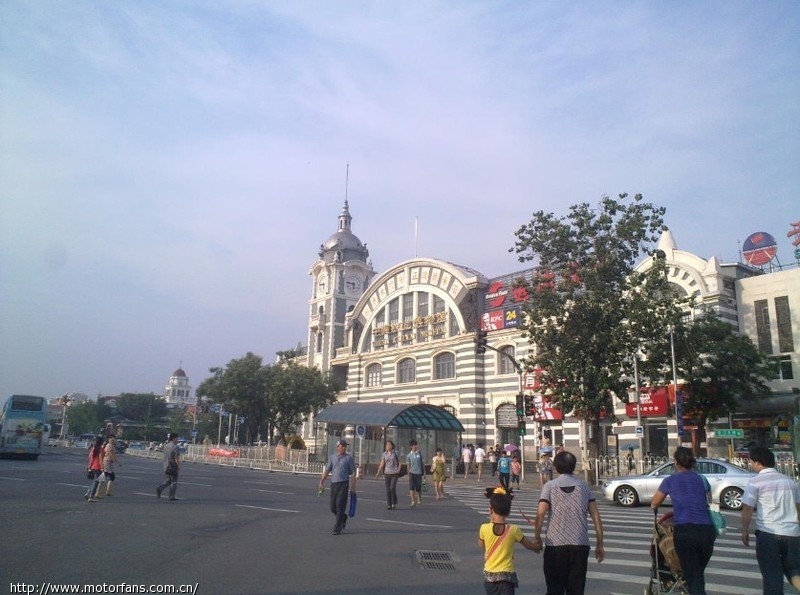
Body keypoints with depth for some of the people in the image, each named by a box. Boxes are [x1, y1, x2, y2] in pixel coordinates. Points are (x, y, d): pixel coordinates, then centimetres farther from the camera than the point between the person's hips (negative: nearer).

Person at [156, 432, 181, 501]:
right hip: (173, 467, -7)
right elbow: (177, 459, -18)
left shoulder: (165, 446, 8)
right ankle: (172, 497, 6)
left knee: (168, 480, 20)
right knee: (174, 482, 4)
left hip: (166, 466, 7)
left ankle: (159, 488, 1)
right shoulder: (175, 447, -16)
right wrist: (179, 466, -7)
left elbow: (165, 456, 14)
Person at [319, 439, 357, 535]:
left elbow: (353, 473, -1)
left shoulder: (349, 457, -2)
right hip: (333, 483, 4)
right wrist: (321, 481, 2)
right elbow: (327, 470, 9)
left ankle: (337, 528, 1)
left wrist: (353, 487, -5)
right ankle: (343, 518, 36)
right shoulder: (332, 457, 8)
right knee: (333, 507, 9)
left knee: (340, 506, -7)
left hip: (343, 484, -4)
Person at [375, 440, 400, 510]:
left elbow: (399, 462, 7)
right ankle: (389, 505, 11)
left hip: (394, 473, -3)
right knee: (388, 489, 2)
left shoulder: (395, 453, 0)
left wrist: (398, 469, -8)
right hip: (387, 473, 3)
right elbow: (382, 464, 4)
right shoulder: (384, 454, 6)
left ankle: (394, 503, 4)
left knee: (392, 488, -13)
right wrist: (378, 473, -4)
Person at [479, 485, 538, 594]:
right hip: (507, 576, -2)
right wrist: (538, 547, 28)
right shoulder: (513, 530, -10)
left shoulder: (484, 528, -9)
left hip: (489, 575, 2)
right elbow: (531, 546, 5)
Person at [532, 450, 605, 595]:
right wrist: (600, 543, 9)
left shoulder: (550, 486, -2)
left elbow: (541, 513, -12)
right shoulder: (583, 485, 6)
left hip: (555, 545, -2)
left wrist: (537, 537, 0)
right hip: (580, 545, 2)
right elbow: (595, 515, 3)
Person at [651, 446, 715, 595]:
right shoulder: (702, 480, 13)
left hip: (684, 531, -3)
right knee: (699, 573, 19)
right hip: (706, 530, 3)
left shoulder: (670, 481, 5)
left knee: (692, 577, 1)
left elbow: (654, 505, 16)